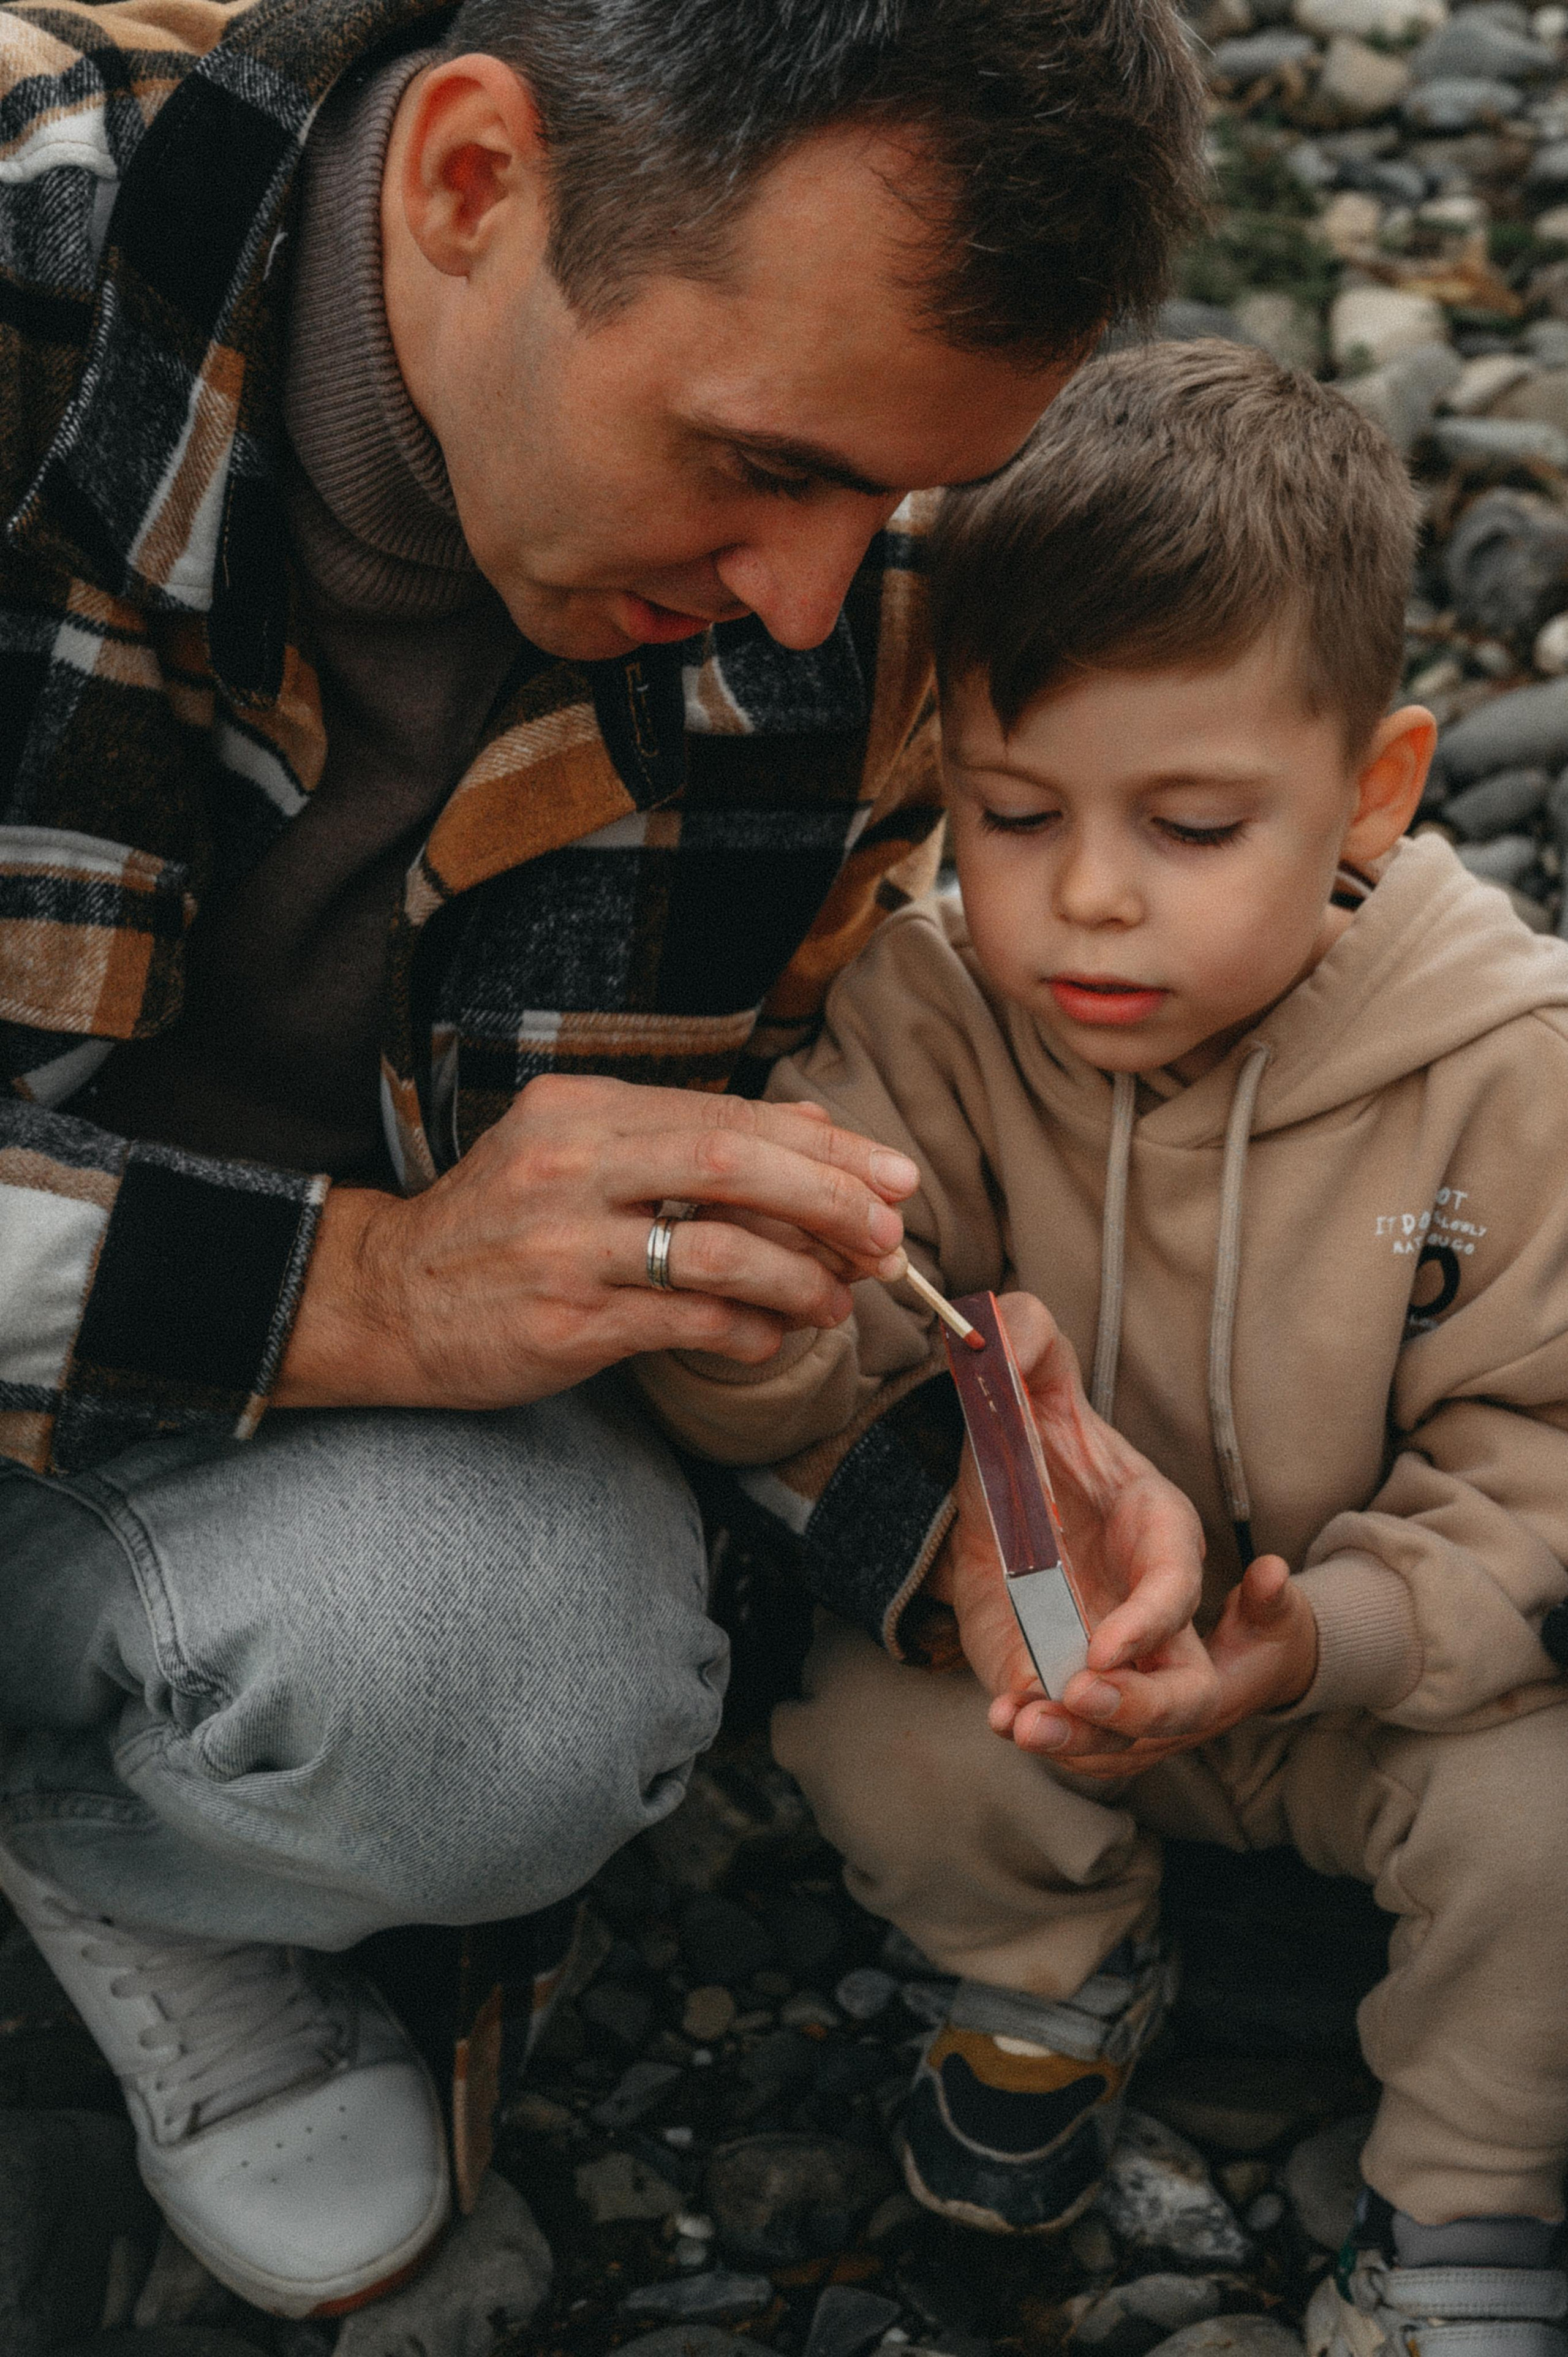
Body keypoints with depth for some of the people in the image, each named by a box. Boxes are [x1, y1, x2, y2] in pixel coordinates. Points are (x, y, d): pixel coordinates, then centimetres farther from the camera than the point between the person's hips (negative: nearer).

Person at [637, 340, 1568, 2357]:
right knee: (883, 1739, -22)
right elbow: (799, 1402, -22)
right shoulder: (930, 1017, -18)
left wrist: (1325, 1638, -32)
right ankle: (1059, 1995, 14)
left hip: (1395, 1663, -1)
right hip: (1055, 1650, 2)